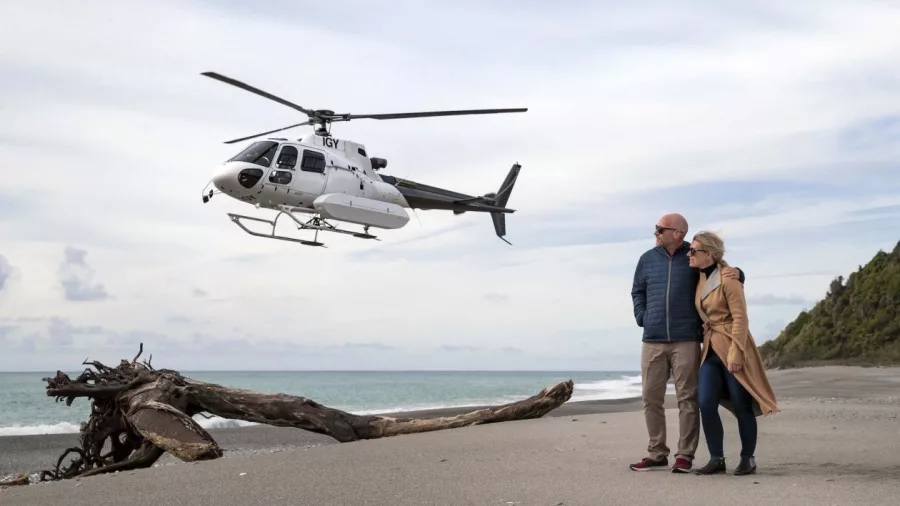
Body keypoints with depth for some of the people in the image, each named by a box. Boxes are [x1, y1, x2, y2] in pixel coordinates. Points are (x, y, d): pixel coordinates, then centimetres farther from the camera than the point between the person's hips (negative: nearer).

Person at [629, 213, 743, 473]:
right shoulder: (647, 259, 10)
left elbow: (721, 274, 9)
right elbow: (637, 292, 21)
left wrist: (736, 274, -14)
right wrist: (642, 318, 7)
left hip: (686, 341, -3)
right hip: (652, 341, 3)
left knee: (687, 398, -1)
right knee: (651, 398, 5)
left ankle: (684, 455, 6)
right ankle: (657, 453, 15)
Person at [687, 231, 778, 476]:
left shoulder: (728, 279, -12)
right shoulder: (700, 279, 10)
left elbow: (740, 318, -16)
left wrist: (735, 353, -20)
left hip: (732, 348, -7)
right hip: (710, 349, 7)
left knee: (741, 405, 1)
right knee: (706, 404, -5)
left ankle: (748, 459, 13)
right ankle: (717, 459, 3)